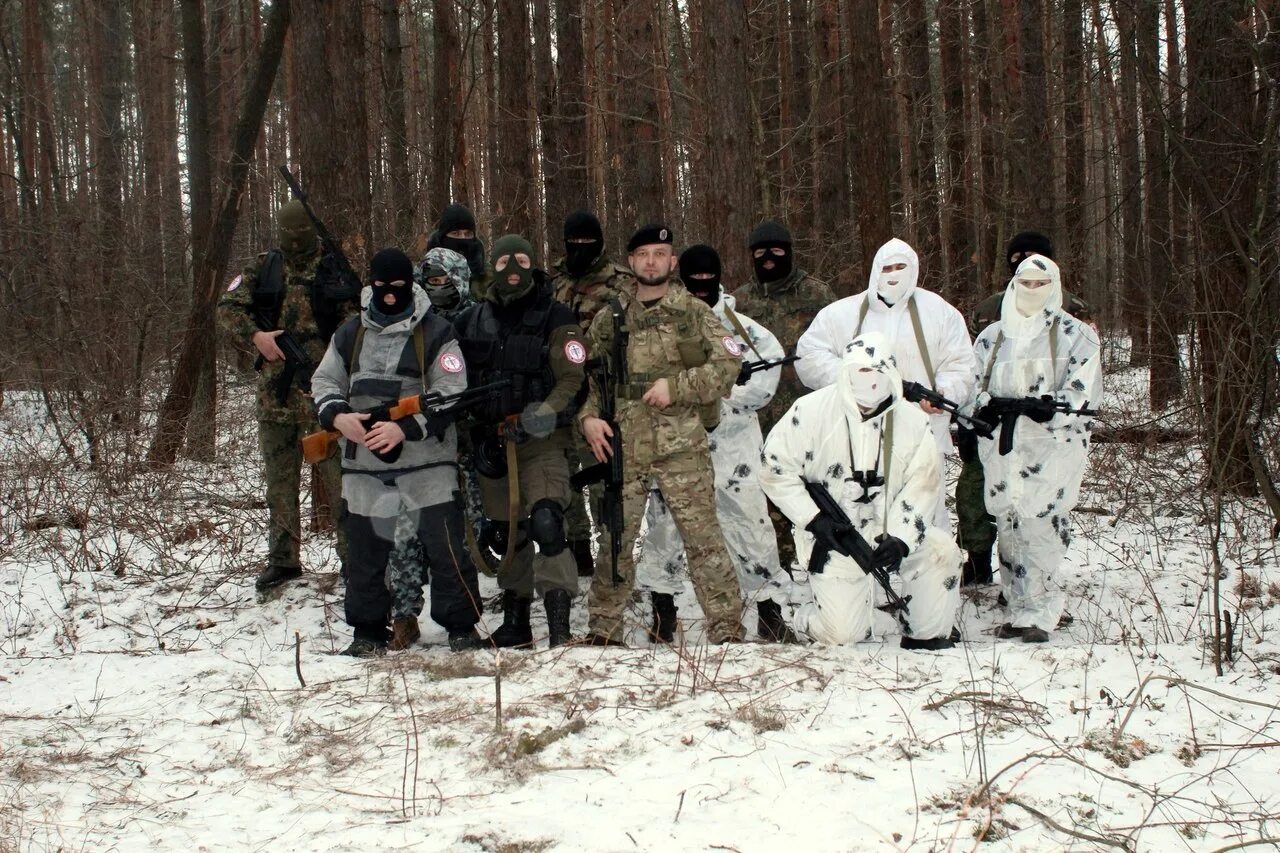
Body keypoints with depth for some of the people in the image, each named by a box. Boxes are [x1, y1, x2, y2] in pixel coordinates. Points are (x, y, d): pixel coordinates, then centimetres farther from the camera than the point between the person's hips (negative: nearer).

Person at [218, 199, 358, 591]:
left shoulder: (334, 271, 1)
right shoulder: (263, 268, 9)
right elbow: (228, 306, 4)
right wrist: (256, 335, -13)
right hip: (275, 392, 4)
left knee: (338, 475, -5)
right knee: (279, 478, 10)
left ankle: (354, 554, 1)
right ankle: (283, 559, 19)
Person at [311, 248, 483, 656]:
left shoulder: (436, 334, -3)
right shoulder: (350, 334, 10)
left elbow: (449, 394, -9)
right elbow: (324, 381, 14)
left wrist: (405, 428, -20)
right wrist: (337, 416, -8)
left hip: (426, 459, -4)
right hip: (364, 461, 4)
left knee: (446, 545, -6)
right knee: (366, 548, 9)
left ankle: (461, 627, 5)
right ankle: (368, 630, 21)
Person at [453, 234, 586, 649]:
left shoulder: (555, 318, -2)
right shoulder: (473, 319, 9)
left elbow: (573, 379, -7)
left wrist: (536, 420, -19)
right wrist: (478, 436, 8)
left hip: (542, 442, -5)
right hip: (491, 441, 5)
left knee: (546, 523, -21)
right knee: (505, 533, 12)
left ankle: (559, 625, -23)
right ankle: (515, 622, 25)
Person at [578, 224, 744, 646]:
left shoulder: (695, 312, 5)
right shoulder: (610, 318, 13)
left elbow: (729, 363, -2)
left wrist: (676, 386, -12)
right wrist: (588, 416, 0)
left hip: (681, 445, -3)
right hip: (623, 447, 3)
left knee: (703, 537, -5)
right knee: (615, 539, 8)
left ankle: (726, 629, -1)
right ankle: (605, 629, 19)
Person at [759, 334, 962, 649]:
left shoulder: (913, 421, -1)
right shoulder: (811, 411, -10)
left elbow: (921, 487, -3)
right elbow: (776, 470, -6)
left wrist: (900, 539, -18)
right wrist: (814, 520, -15)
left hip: (886, 530, 3)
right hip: (833, 539, -3)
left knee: (941, 549, -22)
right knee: (842, 633, -12)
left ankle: (927, 636, -3)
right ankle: (810, 617, 25)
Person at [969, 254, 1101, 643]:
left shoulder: (1075, 335, 5)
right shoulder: (992, 336, 18)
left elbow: (1084, 389, -4)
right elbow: (973, 382, 17)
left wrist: (1053, 408, -20)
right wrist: (986, 405, -4)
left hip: (1053, 443, -4)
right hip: (1001, 445, 4)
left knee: (1042, 525, -14)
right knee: (1008, 526, 4)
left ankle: (1039, 614, -12)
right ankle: (1018, 609, 13)